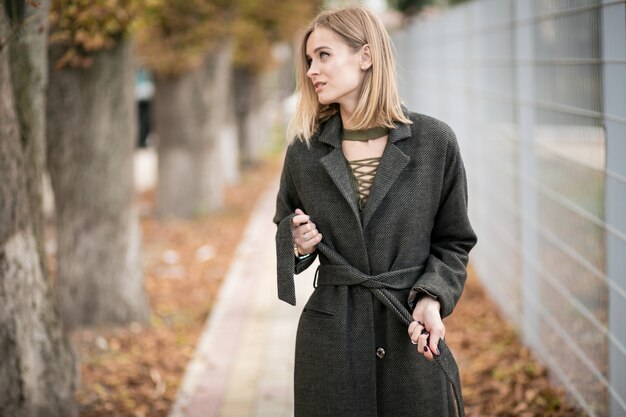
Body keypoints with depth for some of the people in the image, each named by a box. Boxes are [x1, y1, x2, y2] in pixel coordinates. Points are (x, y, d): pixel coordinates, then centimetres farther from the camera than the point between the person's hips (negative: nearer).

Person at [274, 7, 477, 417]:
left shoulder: (434, 141, -4)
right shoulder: (305, 149, 1)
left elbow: (454, 242, 3)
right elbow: (285, 230, 14)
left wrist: (431, 299, -13)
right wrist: (298, 244, -7)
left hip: (412, 338, -1)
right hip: (330, 337, 1)